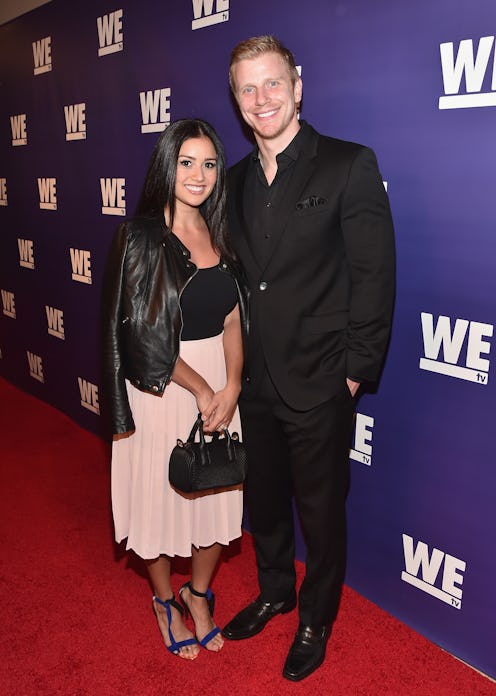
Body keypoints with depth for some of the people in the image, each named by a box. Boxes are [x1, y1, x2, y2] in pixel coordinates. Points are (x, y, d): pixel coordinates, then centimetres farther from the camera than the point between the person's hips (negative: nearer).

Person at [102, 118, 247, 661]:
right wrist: (201, 390, -11)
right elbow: (144, 333, -14)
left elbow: (232, 319, 3)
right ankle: (165, 600, 38)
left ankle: (199, 594, 40)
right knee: (162, 495, 11)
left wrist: (231, 386, -10)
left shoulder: (218, 234, 6)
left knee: (216, 494, 14)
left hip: (219, 385, 5)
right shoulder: (141, 237, -11)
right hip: (161, 388, -5)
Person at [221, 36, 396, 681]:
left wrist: (354, 373, -12)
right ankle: (275, 591, 48)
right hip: (256, 383, 6)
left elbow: (374, 277, -11)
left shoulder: (350, 165, -10)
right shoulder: (237, 179, 8)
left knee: (320, 509, 13)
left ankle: (316, 619, 38)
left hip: (319, 386, -5)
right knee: (264, 499, 22)